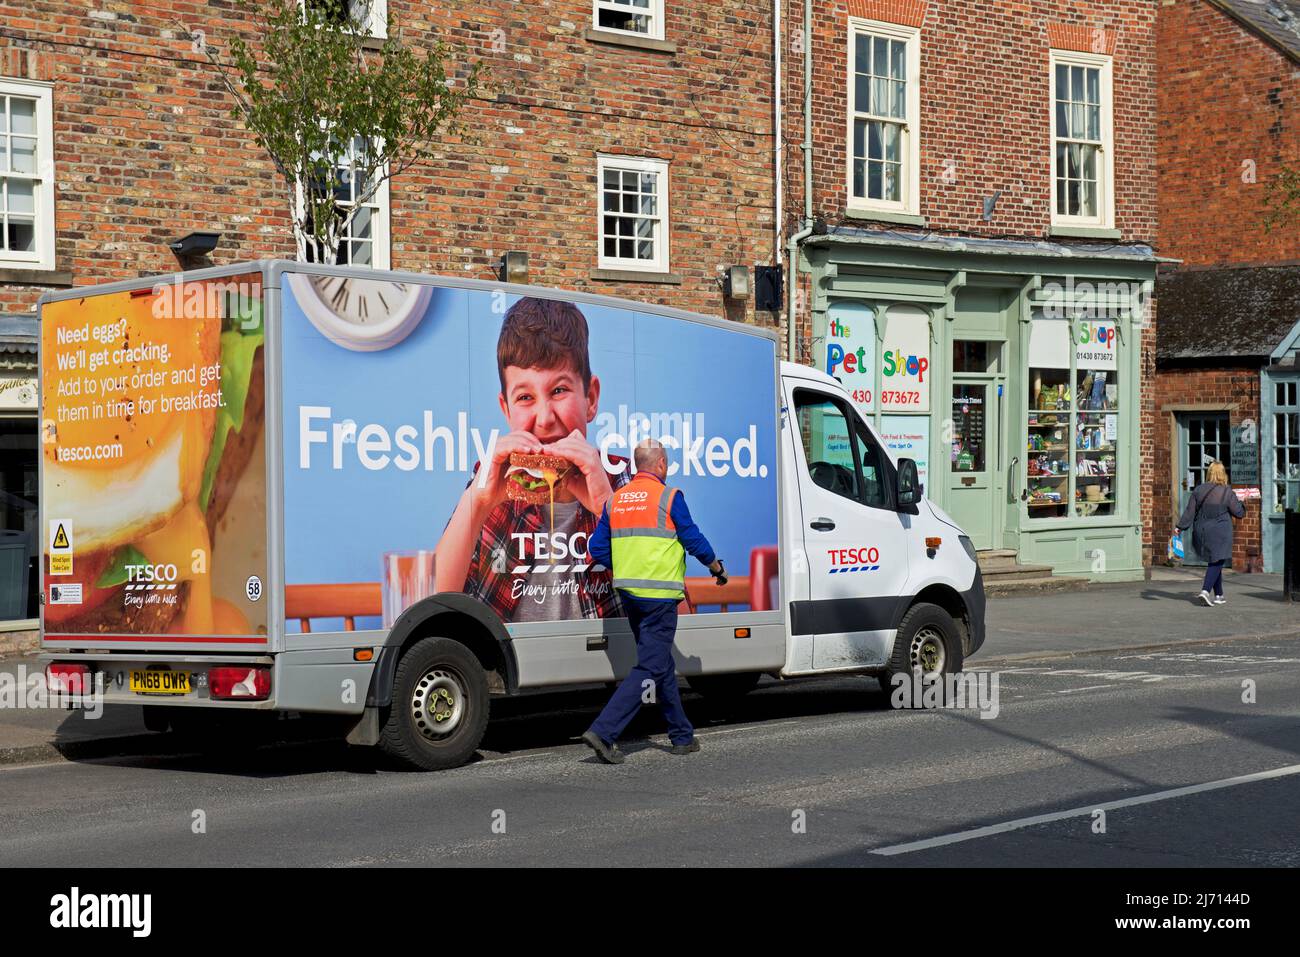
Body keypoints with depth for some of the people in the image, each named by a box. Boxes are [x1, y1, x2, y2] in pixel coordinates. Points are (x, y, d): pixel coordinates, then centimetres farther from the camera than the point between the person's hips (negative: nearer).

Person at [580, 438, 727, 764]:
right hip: (659, 595, -7)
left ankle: (682, 736, 25)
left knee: (663, 665, 17)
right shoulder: (668, 497, -9)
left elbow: (598, 549, 9)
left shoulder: (616, 499, 9)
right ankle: (603, 731, -17)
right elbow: (694, 539, -6)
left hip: (628, 592, 7)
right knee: (649, 668, -6)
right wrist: (717, 568, 10)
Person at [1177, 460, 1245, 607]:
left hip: (1202, 532, 5)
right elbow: (1239, 513, -2)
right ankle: (1205, 590, -19)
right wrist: (1242, 505, 19)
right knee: (1217, 562, -2)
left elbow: (1190, 511, -1)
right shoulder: (1227, 492, -9)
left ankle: (1219, 595, 18)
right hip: (1220, 533, -5)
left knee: (1214, 561, 15)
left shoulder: (1198, 490, 1)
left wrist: (1181, 527, 3)